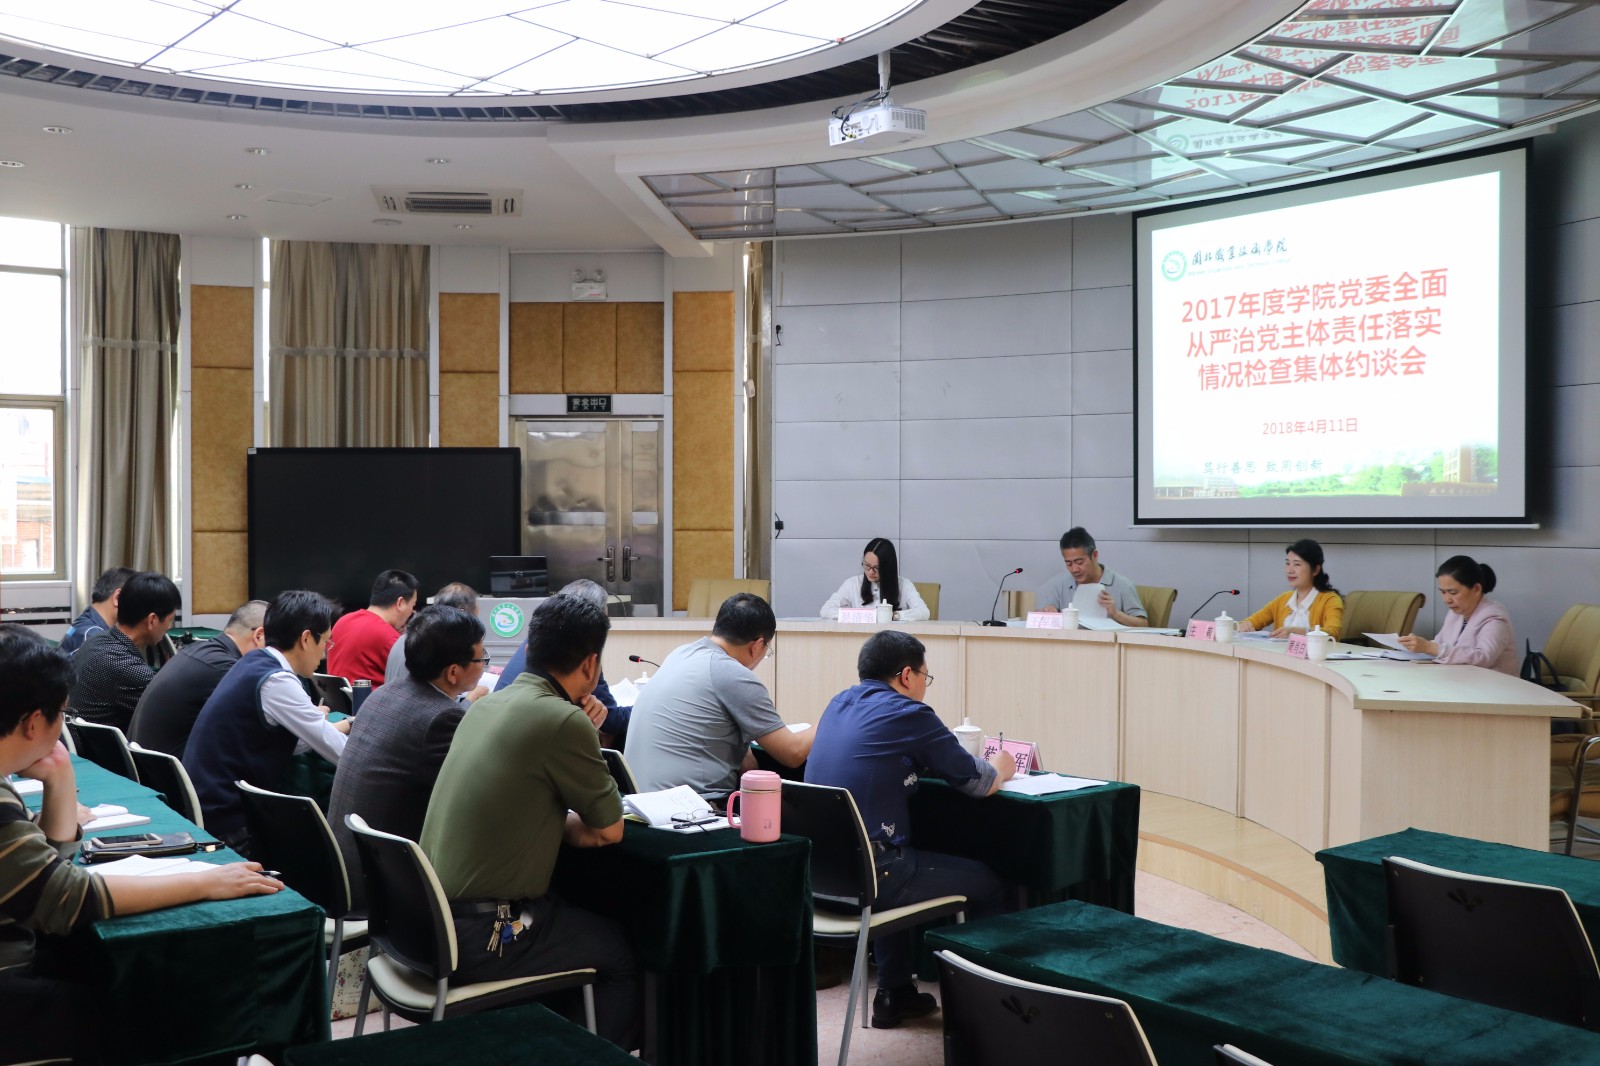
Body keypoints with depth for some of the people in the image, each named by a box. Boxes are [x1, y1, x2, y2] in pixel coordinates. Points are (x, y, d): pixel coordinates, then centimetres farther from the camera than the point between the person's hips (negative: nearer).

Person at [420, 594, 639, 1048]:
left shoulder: (488, 704, 5)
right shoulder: (563, 720, -19)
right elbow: (611, 829, -7)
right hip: (483, 935, -8)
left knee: (585, 920, 28)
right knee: (627, 953, 12)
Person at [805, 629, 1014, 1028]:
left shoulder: (840, 703, 12)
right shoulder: (908, 713, -10)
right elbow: (980, 783, -3)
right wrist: (1002, 768, 20)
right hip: (866, 875, -8)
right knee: (989, 883, 11)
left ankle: (896, 993, 38)